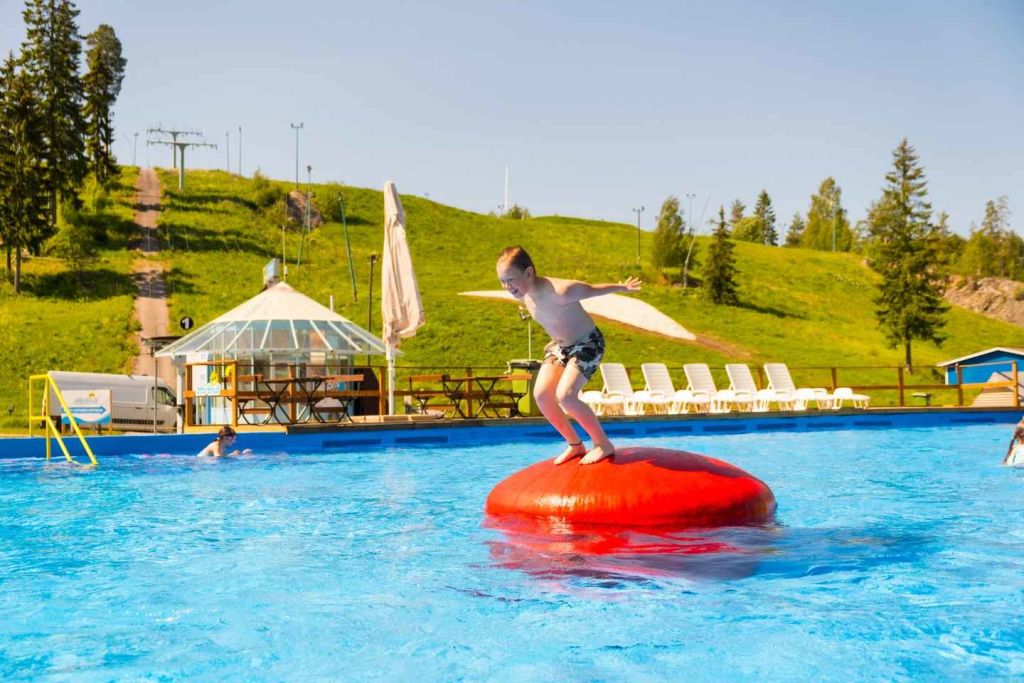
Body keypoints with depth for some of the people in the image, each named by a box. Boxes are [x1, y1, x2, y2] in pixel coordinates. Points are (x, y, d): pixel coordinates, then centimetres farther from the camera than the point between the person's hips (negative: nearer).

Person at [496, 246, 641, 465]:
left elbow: (593, 289, -16)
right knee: (541, 394, -7)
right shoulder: (523, 295, -11)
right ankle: (575, 444, 10)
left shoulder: (560, 291, -34)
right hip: (559, 345, 8)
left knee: (565, 396, -22)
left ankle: (603, 444, -4)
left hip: (587, 343, -8)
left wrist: (623, 287, 1)